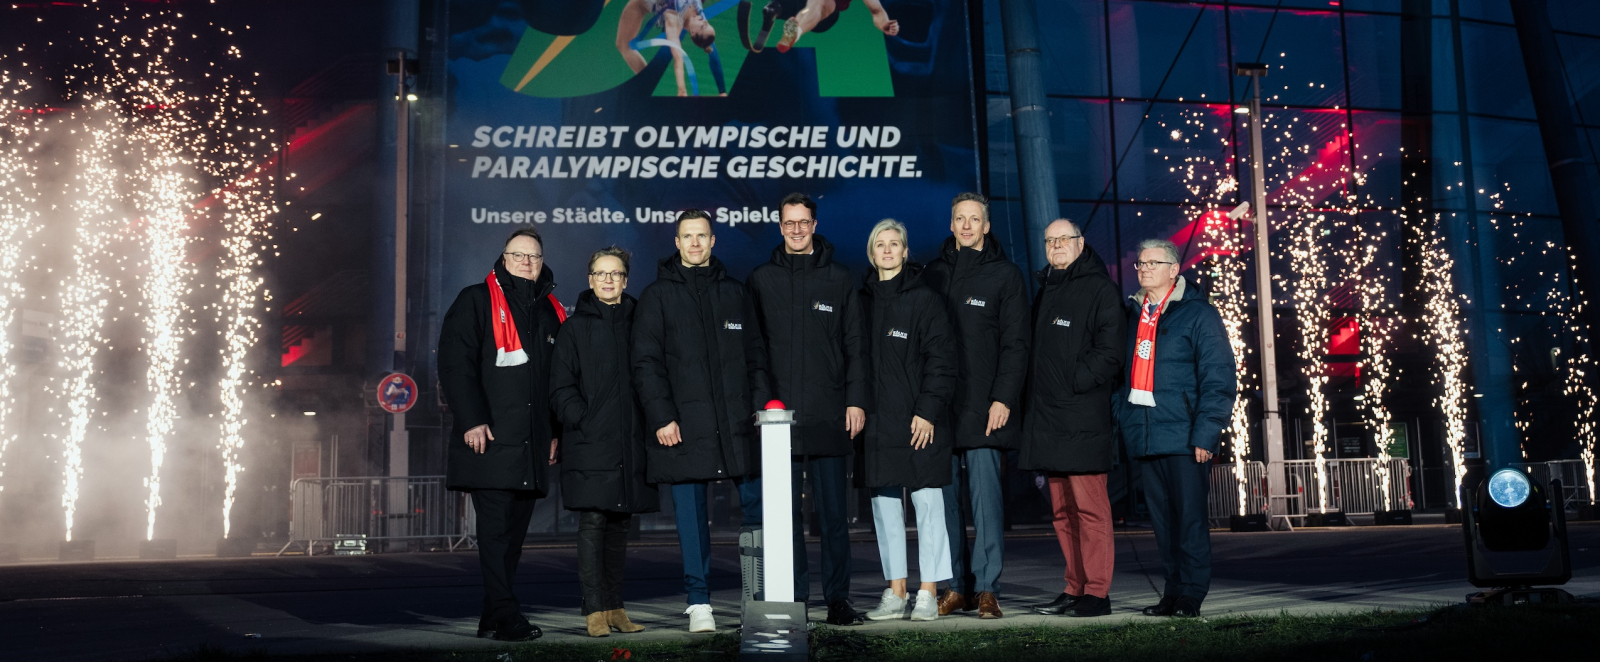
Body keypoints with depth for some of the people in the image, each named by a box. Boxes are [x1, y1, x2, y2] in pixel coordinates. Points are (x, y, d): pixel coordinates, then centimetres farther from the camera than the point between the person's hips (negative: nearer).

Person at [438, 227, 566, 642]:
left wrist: (556, 430, 16)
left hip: (531, 443, 6)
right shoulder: (476, 301, 1)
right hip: (490, 439, -6)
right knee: (497, 527, -8)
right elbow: (455, 362, -7)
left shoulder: (551, 311, 18)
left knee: (515, 529, 7)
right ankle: (504, 616, -6)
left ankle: (494, 619, 14)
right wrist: (472, 420, -15)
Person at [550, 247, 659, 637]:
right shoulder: (574, 328, 4)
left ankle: (615, 607, 16)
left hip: (630, 443, 4)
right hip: (590, 444, -3)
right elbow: (561, 387, 0)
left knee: (620, 524, 9)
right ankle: (595, 610, -3)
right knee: (592, 522, -7)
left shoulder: (638, 324, 13)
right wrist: (581, 420, -12)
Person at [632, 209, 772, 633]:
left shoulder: (733, 292, 15)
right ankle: (698, 602, 8)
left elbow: (755, 356, 15)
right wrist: (661, 416, -9)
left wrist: (761, 406, 4)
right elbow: (646, 364, 0)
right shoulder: (657, 296, 6)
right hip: (684, 427, -2)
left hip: (736, 423, 2)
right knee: (691, 512, 0)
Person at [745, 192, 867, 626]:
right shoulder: (761, 280, 9)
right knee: (785, 513, 4)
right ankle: (794, 600, 11)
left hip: (828, 415, 0)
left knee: (833, 512, 3)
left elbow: (854, 346, 8)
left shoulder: (838, 279, 9)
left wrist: (856, 400, 0)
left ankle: (837, 598, 10)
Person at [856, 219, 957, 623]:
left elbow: (941, 359, -5)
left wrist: (928, 410, -13)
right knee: (884, 504, 7)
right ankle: (895, 592, 15)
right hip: (877, 420, 5)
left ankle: (928, 592, 5)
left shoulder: (924, 299, -1)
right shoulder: (863, 301, 12)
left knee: (927, 502, -2)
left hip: (919, 421, -4)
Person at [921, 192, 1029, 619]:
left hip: (984, 408, -4)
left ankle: (987, 588, 1)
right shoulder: (934, 274, 14)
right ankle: (957, 587, 12)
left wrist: (1003, 398, -11)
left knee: (986, 495, -5)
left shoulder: (1005, 275, 4)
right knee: (944, 496, 4)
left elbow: (1015, 344, -1)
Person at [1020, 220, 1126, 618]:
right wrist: (1037, 397, 13)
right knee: (1063, 510, 10)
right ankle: (1075, 589, 17)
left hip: (1083, 418, -8)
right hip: (1048, 419, 8)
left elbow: (1110, 350, -12)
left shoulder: (1099, 289, -3)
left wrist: (1074, 383, -15)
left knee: (1089, 506, -7)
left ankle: (1097, 593, -3)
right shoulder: (1046, 291, 21)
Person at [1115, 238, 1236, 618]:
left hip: (1184, 437, -6)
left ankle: (1191, 595, 4)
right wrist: (1121, 422, 9)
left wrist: (1205, 433, -15)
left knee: (1190, 518, -2)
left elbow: (1219, 379, -7)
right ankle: (1173, 592, 16)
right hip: (1144, 439, 6)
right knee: (1162, 521, 9)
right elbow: (1122, 374, 20)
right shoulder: (1133, 316, 16)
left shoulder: (1198, 313, -3)